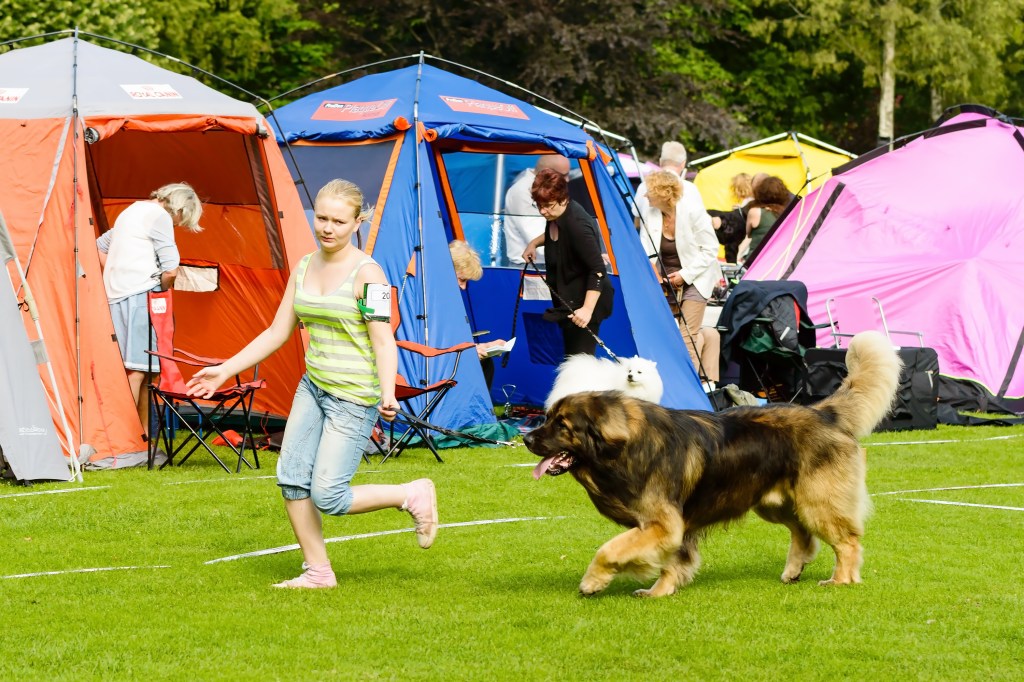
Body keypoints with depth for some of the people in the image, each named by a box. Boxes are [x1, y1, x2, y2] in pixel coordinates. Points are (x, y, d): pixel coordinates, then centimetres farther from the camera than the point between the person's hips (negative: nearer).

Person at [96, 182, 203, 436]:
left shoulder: (132, 211, 23)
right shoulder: (160, 216, -7)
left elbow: (101, 245, 33)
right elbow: (170, 270, -12)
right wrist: (160, 290, 7)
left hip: (114, 296, 10)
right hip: (140, 296, -9)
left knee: (142, 368, 11)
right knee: (137, 369, -11)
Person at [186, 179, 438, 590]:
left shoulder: (366, 273, -13)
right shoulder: (305, 268, 8)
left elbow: (383, 341, -18)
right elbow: (277, 333, 14)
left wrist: (387, 394, -33)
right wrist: (225, 370, 12)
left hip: (353, 397, -8)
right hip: (313, 387, 8)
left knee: (327, 496, -11)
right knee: (291, 479, 1)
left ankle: (413, 496, 9)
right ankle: (318, 572, 12)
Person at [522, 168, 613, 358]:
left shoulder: (577, 225, -28)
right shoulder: (556, 216, 0)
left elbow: (598, 270, -30)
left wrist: (588, 309, -36)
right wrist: (534, 243, 10)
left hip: (585, 301, -10)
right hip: (568, 299, 10)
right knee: (570, 356, 14)